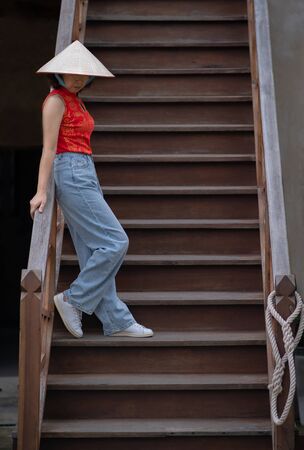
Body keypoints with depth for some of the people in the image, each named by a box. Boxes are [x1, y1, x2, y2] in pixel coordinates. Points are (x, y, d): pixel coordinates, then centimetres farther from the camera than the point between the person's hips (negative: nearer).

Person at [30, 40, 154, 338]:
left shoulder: (76, 101, 20)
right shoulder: (56, 100, -6)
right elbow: (49, 148, -13)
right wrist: (41, 191, -17)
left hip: (85, 174, 9)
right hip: (71, 173, -9)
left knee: (94, 252, 6)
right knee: (115, 242, -11)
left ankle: (116, 321, 8)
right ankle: (73, 299, -3)